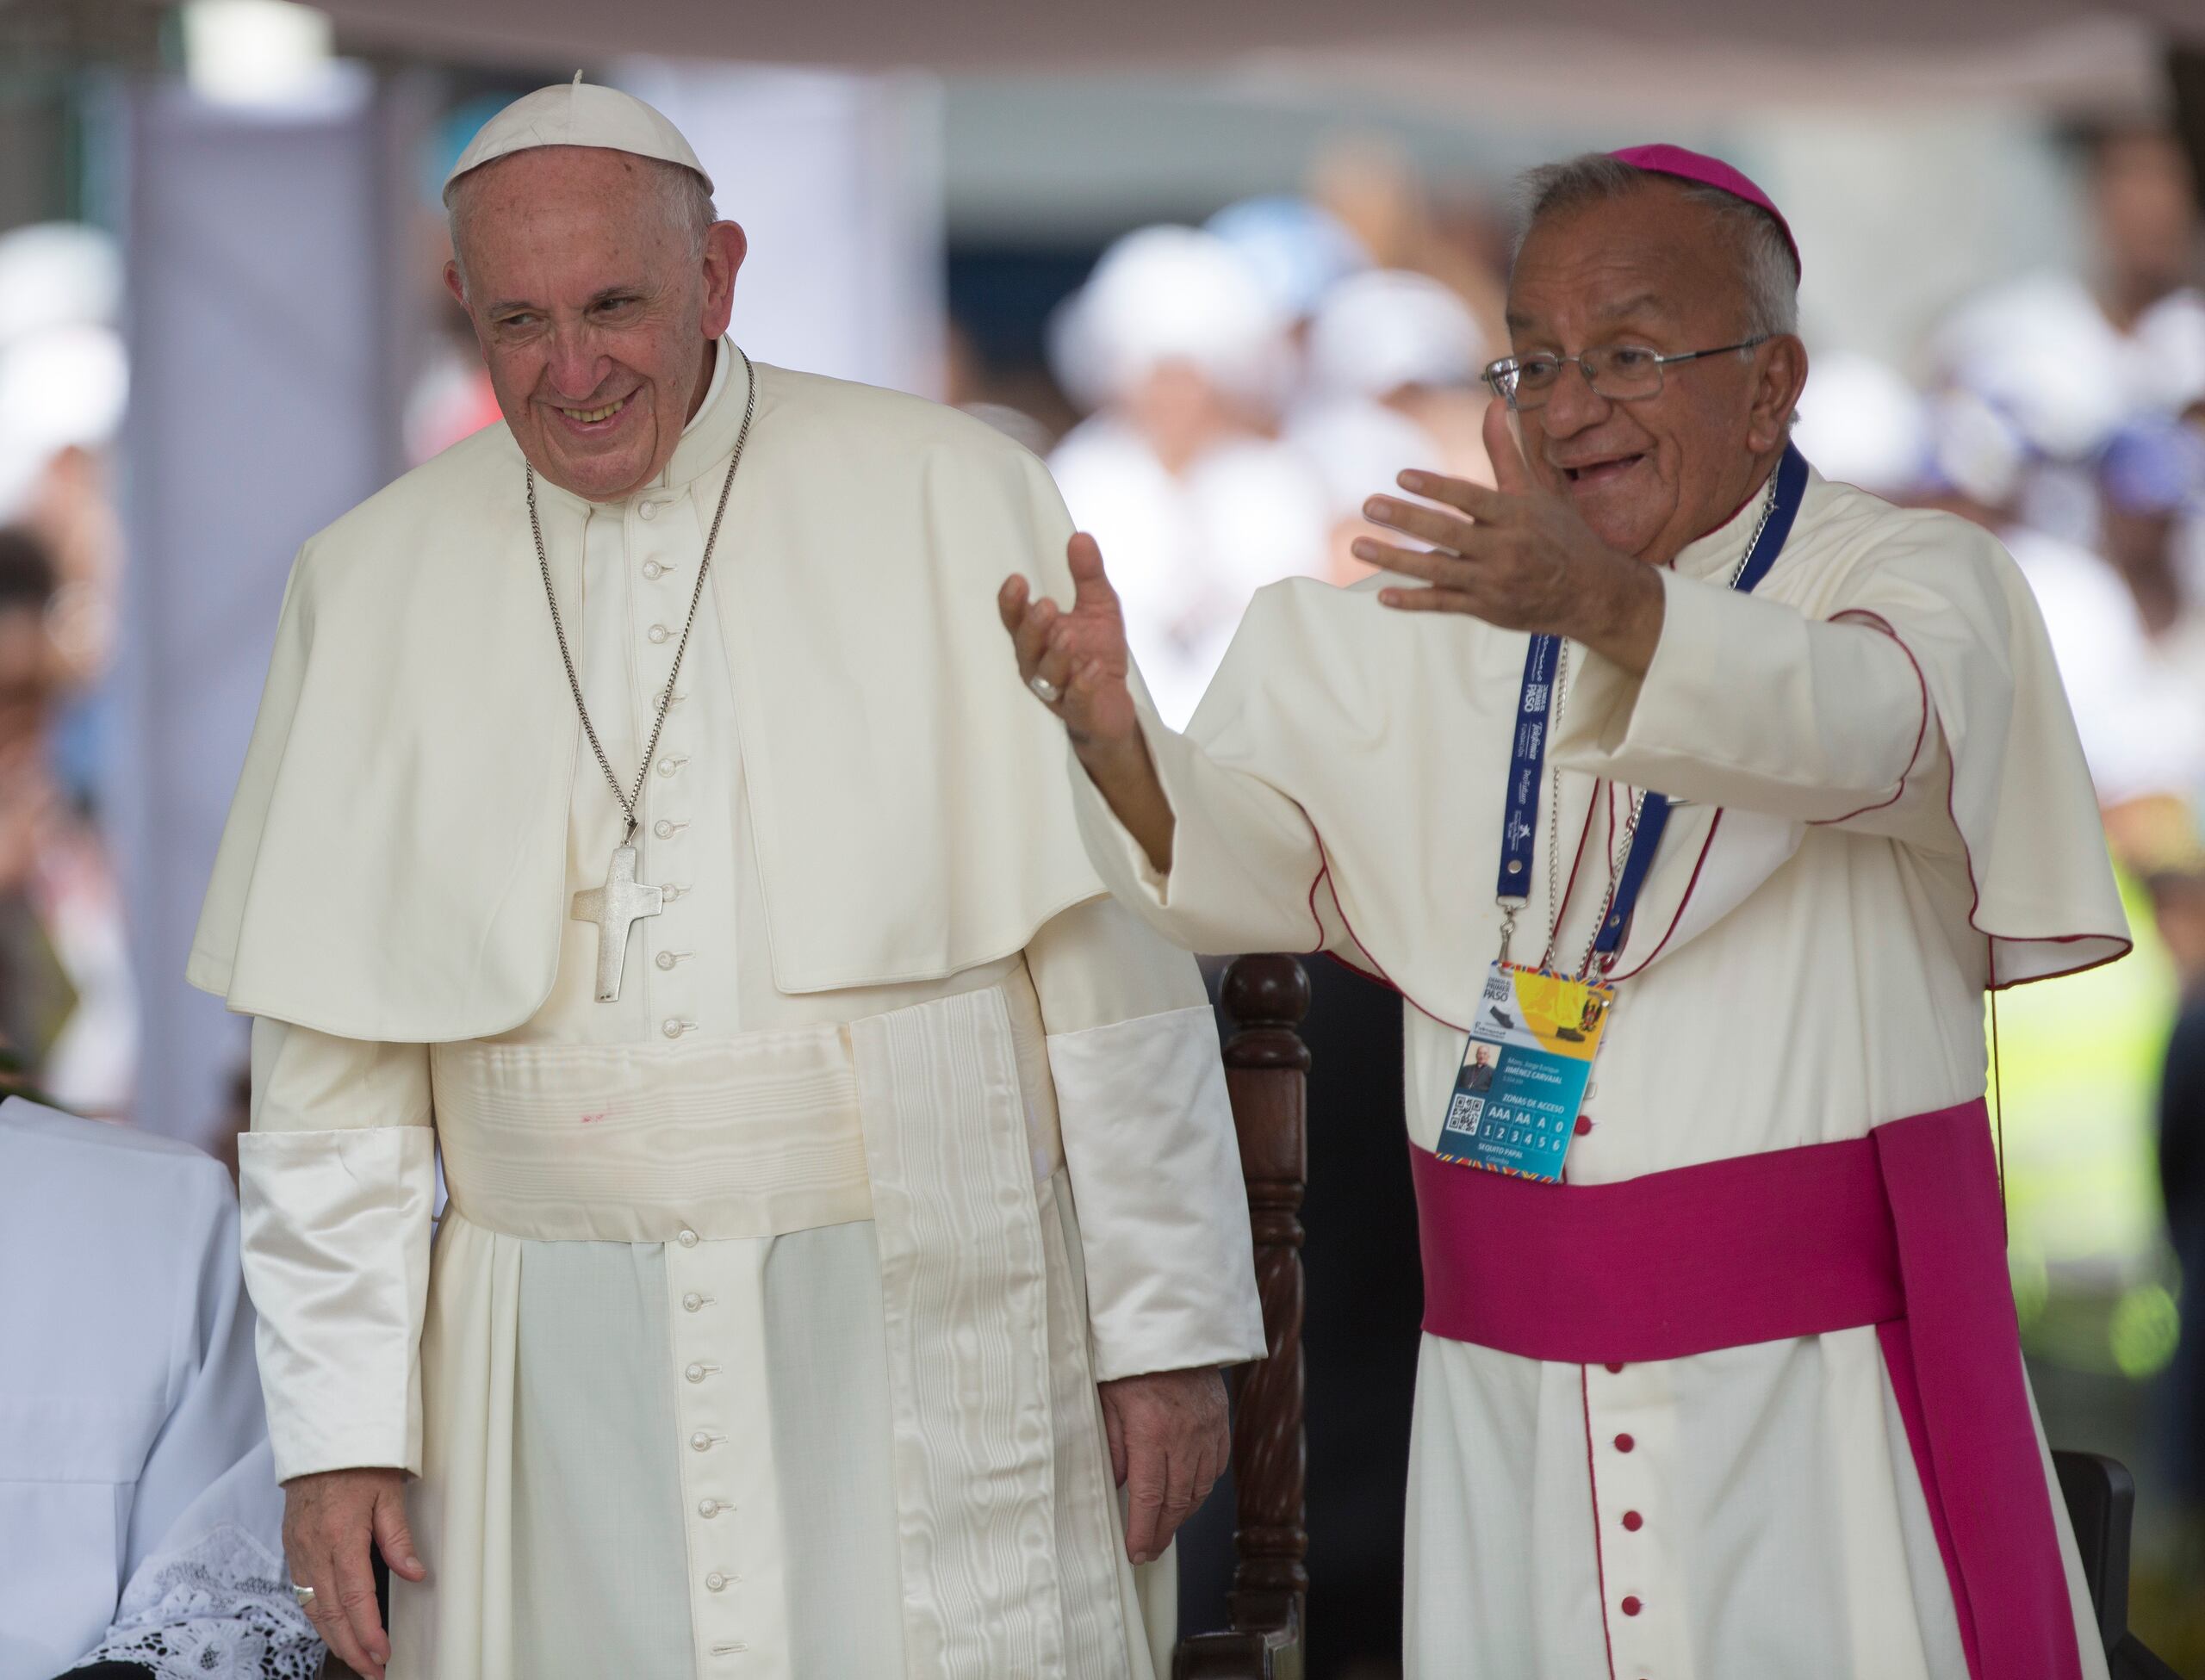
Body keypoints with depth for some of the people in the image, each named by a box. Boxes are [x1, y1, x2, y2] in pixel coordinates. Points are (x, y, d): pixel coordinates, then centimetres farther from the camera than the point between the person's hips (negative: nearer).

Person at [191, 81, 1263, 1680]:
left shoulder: (950, 499, -1)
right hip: (553, 1388, 2)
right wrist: (338, 1425, 3)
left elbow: (1113, 957, -1)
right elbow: (330, 1060, 9)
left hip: (919, 1351, -2)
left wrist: (1168, 1327, -2)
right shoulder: (375, 579, 7)